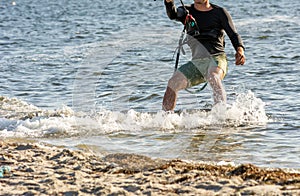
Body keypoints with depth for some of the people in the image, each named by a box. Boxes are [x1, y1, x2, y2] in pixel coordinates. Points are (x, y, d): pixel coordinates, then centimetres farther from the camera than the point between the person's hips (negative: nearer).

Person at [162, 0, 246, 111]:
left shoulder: (219, 12, 7)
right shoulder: (187, 11, 14)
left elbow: (233, 34, -1)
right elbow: (172, 14, -8)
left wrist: (240, 50, -23)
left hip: (216, 57, -4)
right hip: (197, 61, 4)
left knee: (213, 76, -36)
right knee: (173, 83, -13)